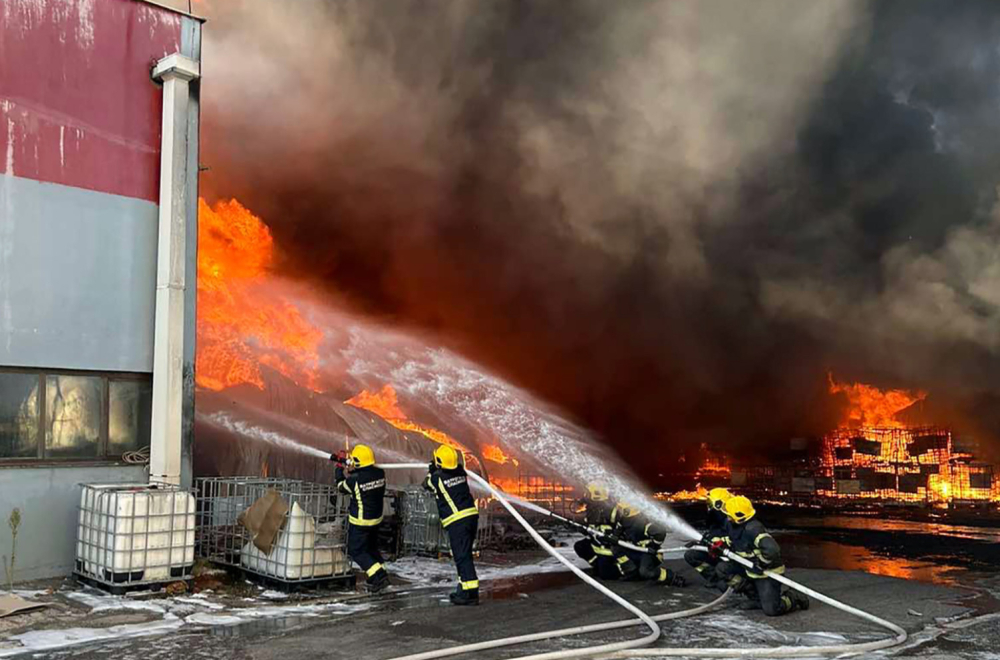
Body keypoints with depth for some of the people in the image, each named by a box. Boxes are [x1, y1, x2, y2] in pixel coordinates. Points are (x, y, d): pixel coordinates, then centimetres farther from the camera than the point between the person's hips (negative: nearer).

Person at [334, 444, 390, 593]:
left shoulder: (355, 479, -26)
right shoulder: (380, 473, -9)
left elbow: (341, 486, -4)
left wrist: (339, 468, 11)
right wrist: (346, 462, 18)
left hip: (360, 522, -7)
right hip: (377, 518, 7)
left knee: (356, 551, 7)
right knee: (371, 547, 24)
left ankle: (379, 576, -4)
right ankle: (379, 574, 26)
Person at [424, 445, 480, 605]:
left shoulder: (437, 477, -9)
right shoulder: (460, 471, 5)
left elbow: (426, 484, 13)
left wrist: (431, 471, 28)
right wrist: (437, 471, 30)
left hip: (457, 521, -7)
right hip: (472, 515, 7)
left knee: (462, 556, -8)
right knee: (463, 554, 17)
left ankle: (471, 593, -11)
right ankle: (464, 587, 24)